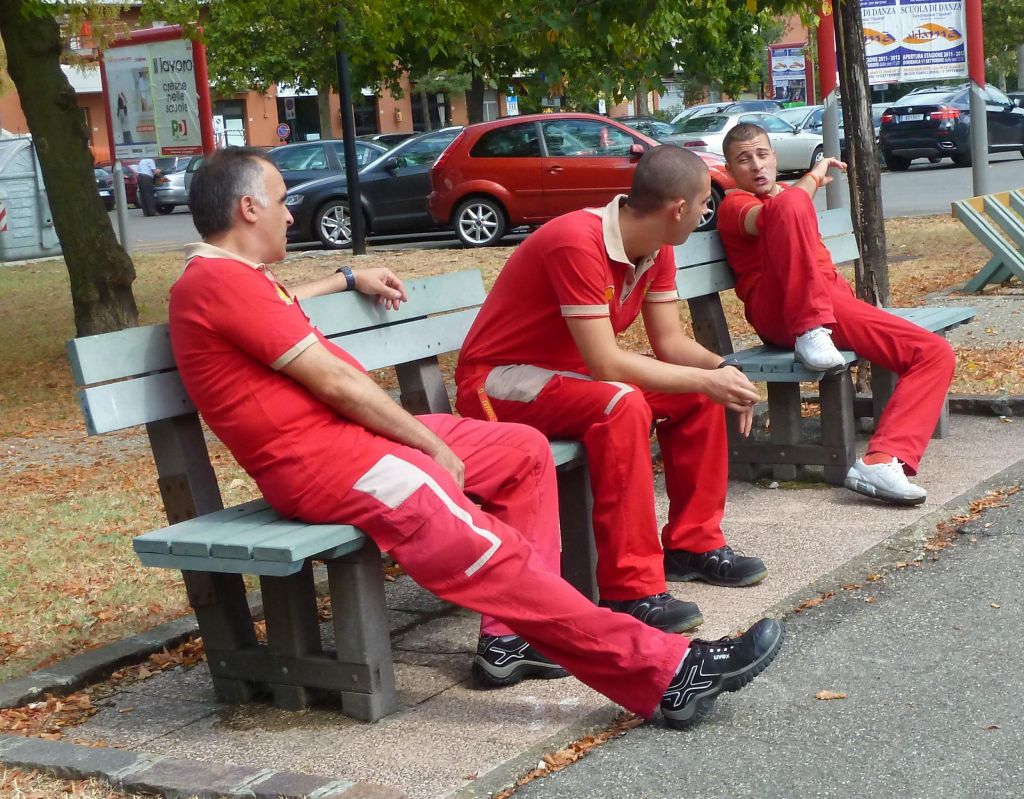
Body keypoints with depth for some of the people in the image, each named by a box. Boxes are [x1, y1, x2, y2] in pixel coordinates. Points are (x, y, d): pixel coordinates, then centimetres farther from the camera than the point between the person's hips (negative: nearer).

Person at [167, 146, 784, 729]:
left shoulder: (232, 278, 19)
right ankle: (669, 672, -27)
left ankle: (513, 638, 4)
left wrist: (348, 279, 41)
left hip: (349, 432, 11)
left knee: (523, 452, 12)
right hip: (316, 462, -11)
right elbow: (334, 380, -15)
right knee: (481, 549, -24)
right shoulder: (219, 281, -14)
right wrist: (433, 446, -9)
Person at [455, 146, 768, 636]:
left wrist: (720, 371, -17)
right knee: (621, 405, -34)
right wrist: (705, 380, -25)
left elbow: (670, 341, 3)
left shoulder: (656, 250, 0)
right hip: (498, 381, -9)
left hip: (571, 374, 9)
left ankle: (694, 544, 13)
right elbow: (605, 364, -31)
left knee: (697, 396, 0)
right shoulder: (578, 243, -29)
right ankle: (632, 593, -29)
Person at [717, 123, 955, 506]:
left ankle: (881, 461, -27)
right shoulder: (734, 204, 9)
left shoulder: (789, 193, 33)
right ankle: (811, 333, -34)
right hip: (779, 310, -7)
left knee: (936, 353, -10)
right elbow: (767, 217, -17)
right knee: (790, 203, -30)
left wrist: (847, 293, 21)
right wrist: (815, 176, -4)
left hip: (836, 302, 7)